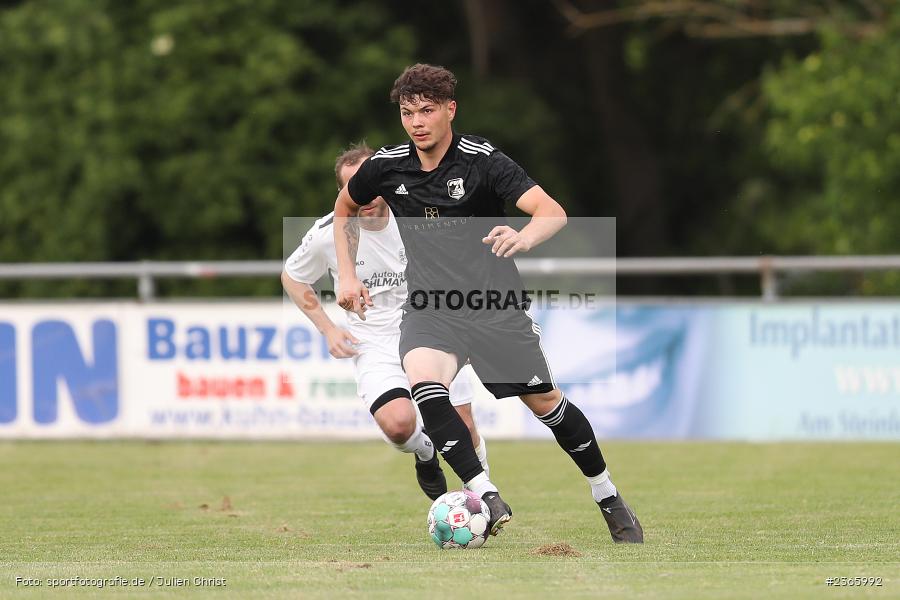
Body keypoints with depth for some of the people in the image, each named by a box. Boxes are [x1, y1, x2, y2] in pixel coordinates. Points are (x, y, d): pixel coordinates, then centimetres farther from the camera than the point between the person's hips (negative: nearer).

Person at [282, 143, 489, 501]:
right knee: (398, 424, -27)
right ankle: (425, 454, 10)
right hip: (373, 346, -1)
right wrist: (327, 329, -1)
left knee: (464, 434, 0)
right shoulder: (328, 235, -12)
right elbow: (291, 277, 8)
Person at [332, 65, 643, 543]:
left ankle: (608, 498, 25)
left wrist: (525, 237, -47)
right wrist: (347, 276, 11)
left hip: (494, 302, -2)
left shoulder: (483, 161, -14)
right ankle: (485, 497, -30)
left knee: (545, 401, 2)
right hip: (429, 304, 2)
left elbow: (553, 212, -25)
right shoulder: (386, 167, -2)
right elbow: (344, 208, 20)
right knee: (424, 380, -29)